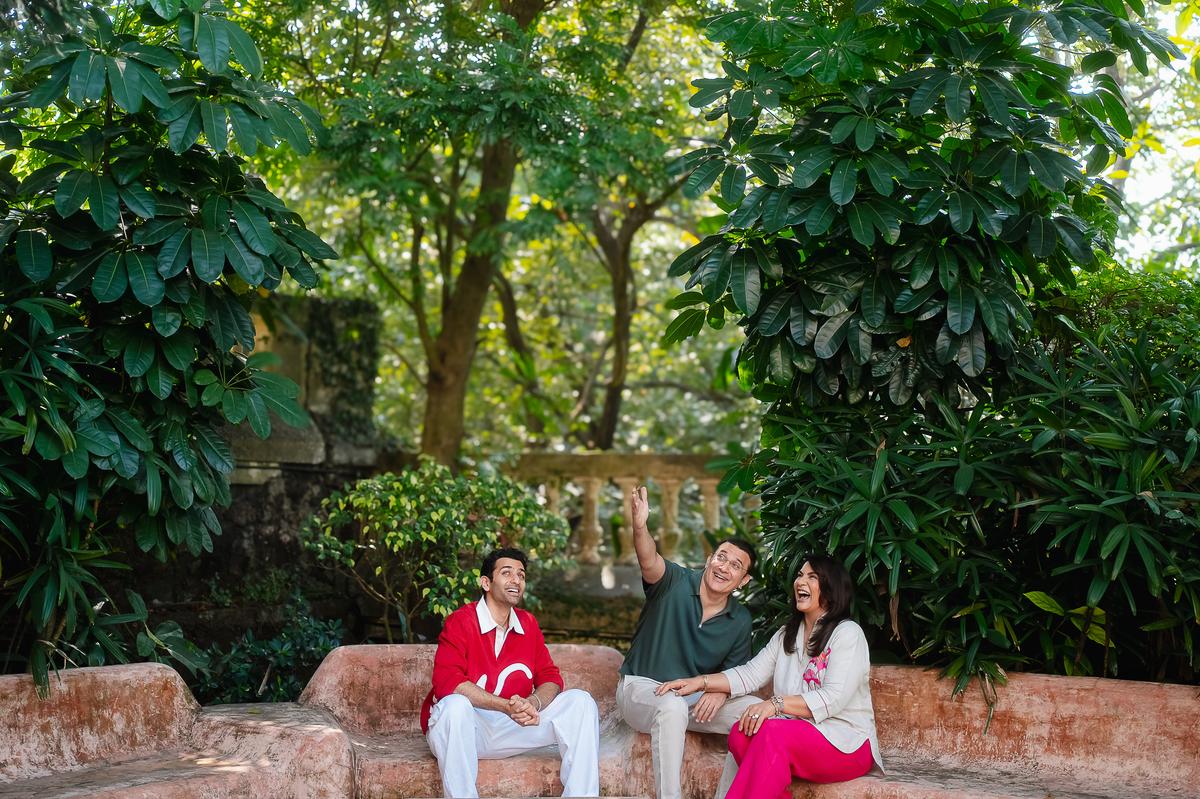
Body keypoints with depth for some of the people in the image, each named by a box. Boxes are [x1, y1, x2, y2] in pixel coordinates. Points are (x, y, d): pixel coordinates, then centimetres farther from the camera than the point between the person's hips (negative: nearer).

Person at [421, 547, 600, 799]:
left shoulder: (528, 624, 9)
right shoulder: (460, 621, -10)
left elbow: (550, 677, 5)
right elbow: (447, 681, -23)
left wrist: (533, 703, -21)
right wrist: (507, 706, -31)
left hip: (511, 727, 5)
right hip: (463, 729, -5)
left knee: (579, 701, -8)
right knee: (455, 705, -39)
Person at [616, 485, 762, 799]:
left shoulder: (740, 621, 3)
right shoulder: (676, 582, -11)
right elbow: (649, 561, -33)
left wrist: (720, 691, -15)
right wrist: (640, 527, -55)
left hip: (696, 697, 5)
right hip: (642, 688, -5)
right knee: (673, 708, -40)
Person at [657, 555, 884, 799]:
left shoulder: (848, 633, -5)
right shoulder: (787, 635, 19)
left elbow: (833, 699, -17)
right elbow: (751, 674, 11)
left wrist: (776, 703, -28)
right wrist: (701, 682, -4)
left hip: (847, 743, -6)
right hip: (796, 734, 6)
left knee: (771, 732, -33)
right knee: (741, 733, -24)